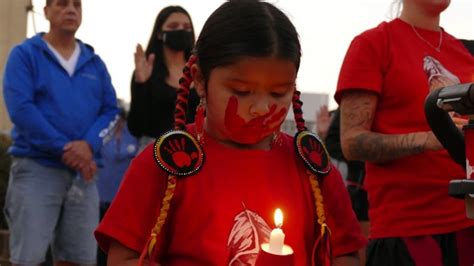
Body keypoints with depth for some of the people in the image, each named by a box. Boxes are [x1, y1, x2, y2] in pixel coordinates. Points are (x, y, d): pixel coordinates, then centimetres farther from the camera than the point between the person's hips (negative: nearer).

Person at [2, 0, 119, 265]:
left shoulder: (94, 62, 14)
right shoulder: (25, 54, 0)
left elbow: (110, 109, 8)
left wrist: (89, 144, -12)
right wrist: (64, 149, -16)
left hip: (83, 172, 5)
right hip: (37, 167, -4)